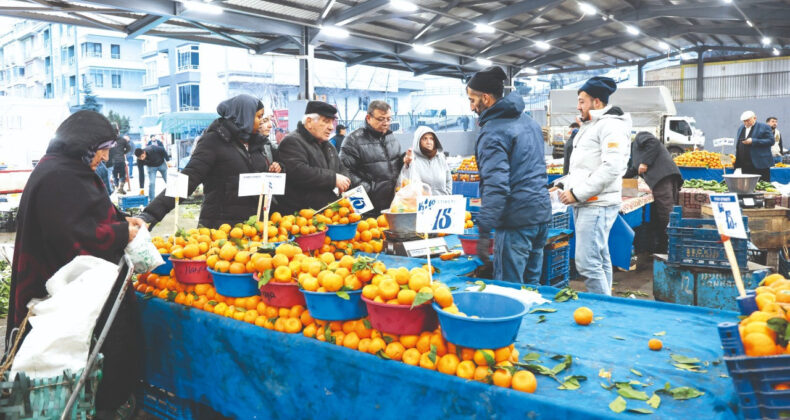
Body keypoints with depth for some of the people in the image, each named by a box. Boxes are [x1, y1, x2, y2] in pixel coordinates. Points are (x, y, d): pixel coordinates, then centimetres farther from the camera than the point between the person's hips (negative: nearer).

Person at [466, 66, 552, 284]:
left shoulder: (493, 132, -14)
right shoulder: (528, 120, 15)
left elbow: (496, 186, -24)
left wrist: (484, 232, -22)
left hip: (516, 220, -9)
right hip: (542, 213, 9)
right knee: (531, 285, 19)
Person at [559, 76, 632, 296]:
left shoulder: (611, 125, -11)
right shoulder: (589, 126, 20)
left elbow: (612, 167, -22)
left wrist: (578, 193, -20)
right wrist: (565, 186, 10)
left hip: (597, 205, -10)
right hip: (584, 205, 10)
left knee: (587, 263, -12)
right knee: (600, 260, 15)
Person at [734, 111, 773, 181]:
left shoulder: (764, 127, -1)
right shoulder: (740, 128, 17)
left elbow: (771, 141, -9)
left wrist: (753, 141, -17)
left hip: (759, 165, -5)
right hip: (745, 166, 5)